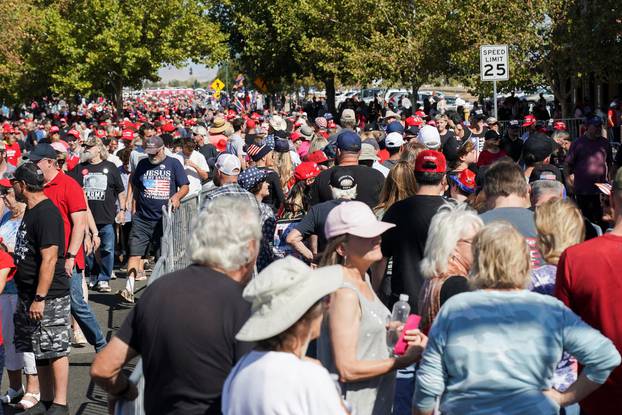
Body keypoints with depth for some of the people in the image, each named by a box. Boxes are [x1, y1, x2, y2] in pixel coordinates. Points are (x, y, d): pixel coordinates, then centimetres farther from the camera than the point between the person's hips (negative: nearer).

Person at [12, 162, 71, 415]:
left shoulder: (46, 213, -17)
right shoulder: (31, 211, 14)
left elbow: (49, 259, -22)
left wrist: (40, 298, -23)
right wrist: (31, 297, 18)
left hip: (50, 297, -10)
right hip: (30, 294, 10)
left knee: (55, 350, -2)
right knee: (40, 352, 14)